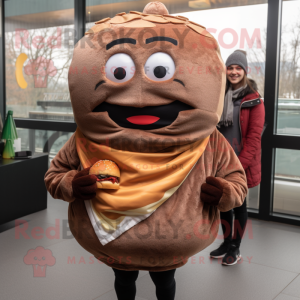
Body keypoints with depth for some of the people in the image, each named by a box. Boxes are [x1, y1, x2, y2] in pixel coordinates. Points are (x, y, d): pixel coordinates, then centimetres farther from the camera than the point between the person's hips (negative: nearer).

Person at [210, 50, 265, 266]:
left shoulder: (253, 99, -9)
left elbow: (255, 135, -13)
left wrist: (241, 163, -18)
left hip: (242, 163, -5)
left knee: (239, 204, 8)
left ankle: (236, 248, 23)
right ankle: (226, 243, 32)